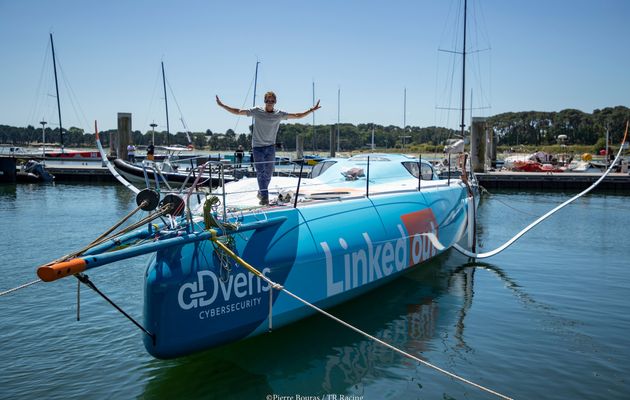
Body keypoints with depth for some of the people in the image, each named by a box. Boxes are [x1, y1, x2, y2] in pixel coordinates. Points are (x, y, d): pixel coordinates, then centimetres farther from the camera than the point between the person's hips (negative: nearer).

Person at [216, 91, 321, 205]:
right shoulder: (256, 111, -3)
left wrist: (311, 110, -4)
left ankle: (261, 193, 27)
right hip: (257, 147, -2)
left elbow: (297, 116, 3)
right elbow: (237, 112, 0)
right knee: (260, 172, -10)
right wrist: (222, 105, -5)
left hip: (270, 147, 2)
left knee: (268, 172, 6)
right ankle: (264, 196, -9)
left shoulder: (279, 114, 1)